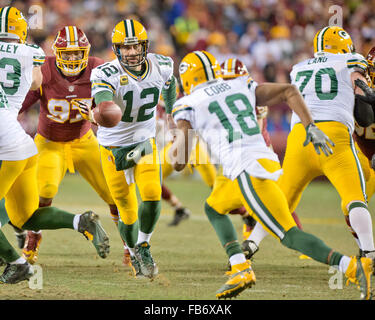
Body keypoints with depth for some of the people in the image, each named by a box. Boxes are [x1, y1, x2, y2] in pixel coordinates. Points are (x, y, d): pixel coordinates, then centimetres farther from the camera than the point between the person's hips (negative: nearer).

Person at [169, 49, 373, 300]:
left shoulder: (188, 105, 4)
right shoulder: (241, 87, 20)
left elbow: (179, 161, 1)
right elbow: (290, 91, 15)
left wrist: (176, 142, 24)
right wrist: (311, 127, 11)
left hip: (248, 173, -7)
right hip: (267, 160, 7)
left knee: (289, 235, -6)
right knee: (213, 208, 27)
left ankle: (354, 267, -20)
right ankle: (241, 269, 13)